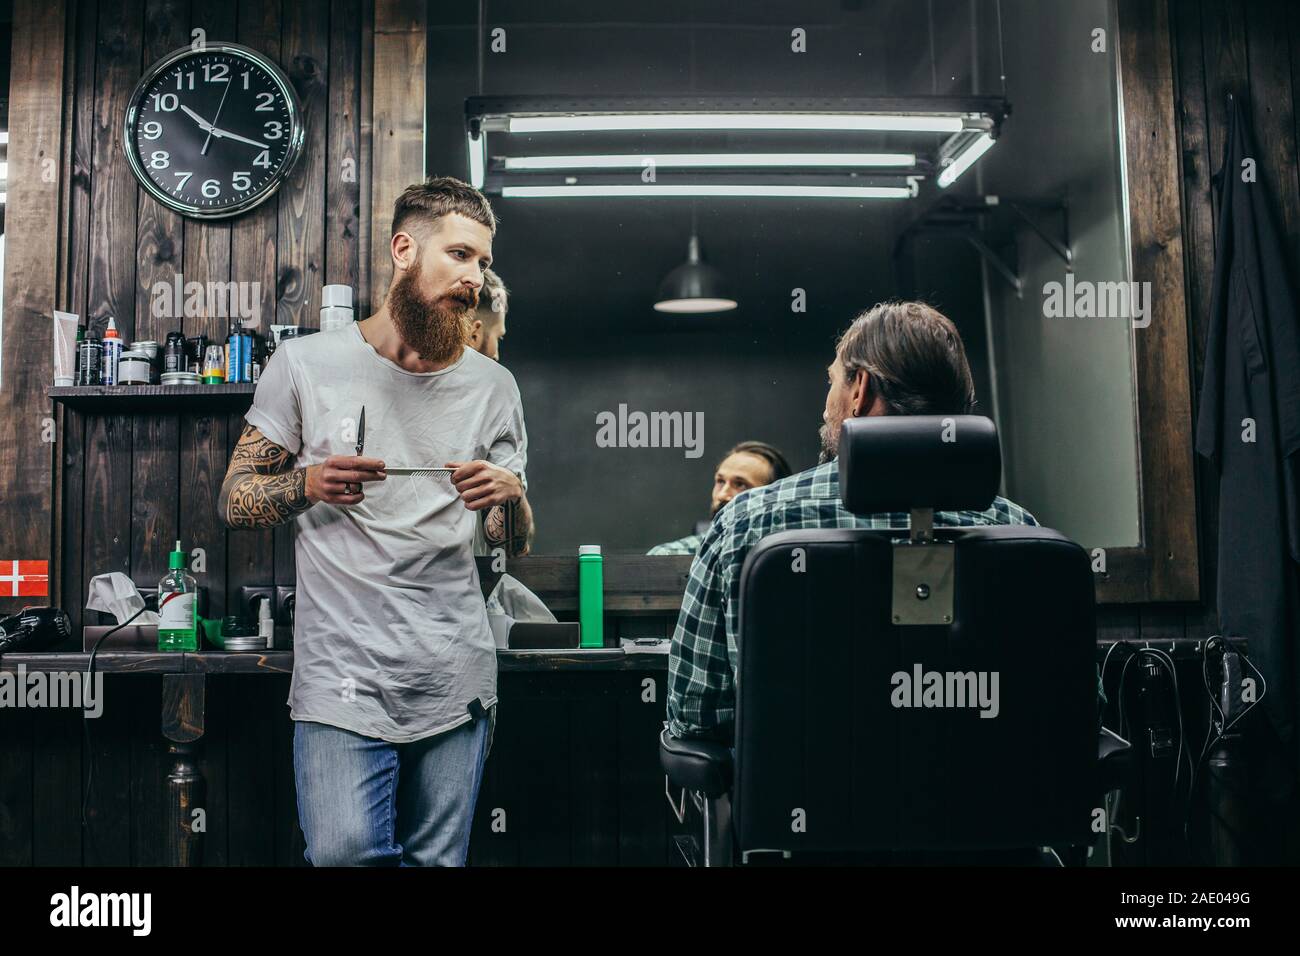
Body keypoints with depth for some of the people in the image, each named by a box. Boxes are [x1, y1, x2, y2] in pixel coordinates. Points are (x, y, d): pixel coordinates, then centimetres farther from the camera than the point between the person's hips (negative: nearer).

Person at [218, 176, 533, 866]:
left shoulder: (492, 386, 8)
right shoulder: (307, 364, 2)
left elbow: (515, 544, 11)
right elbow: (235, 501, 6)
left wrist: (508, 497, -12)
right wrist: (308, 484, -14)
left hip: (457, 684, 2)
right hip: (343, 681, -2)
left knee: (439, 859, 9)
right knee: (346, 855, -13)